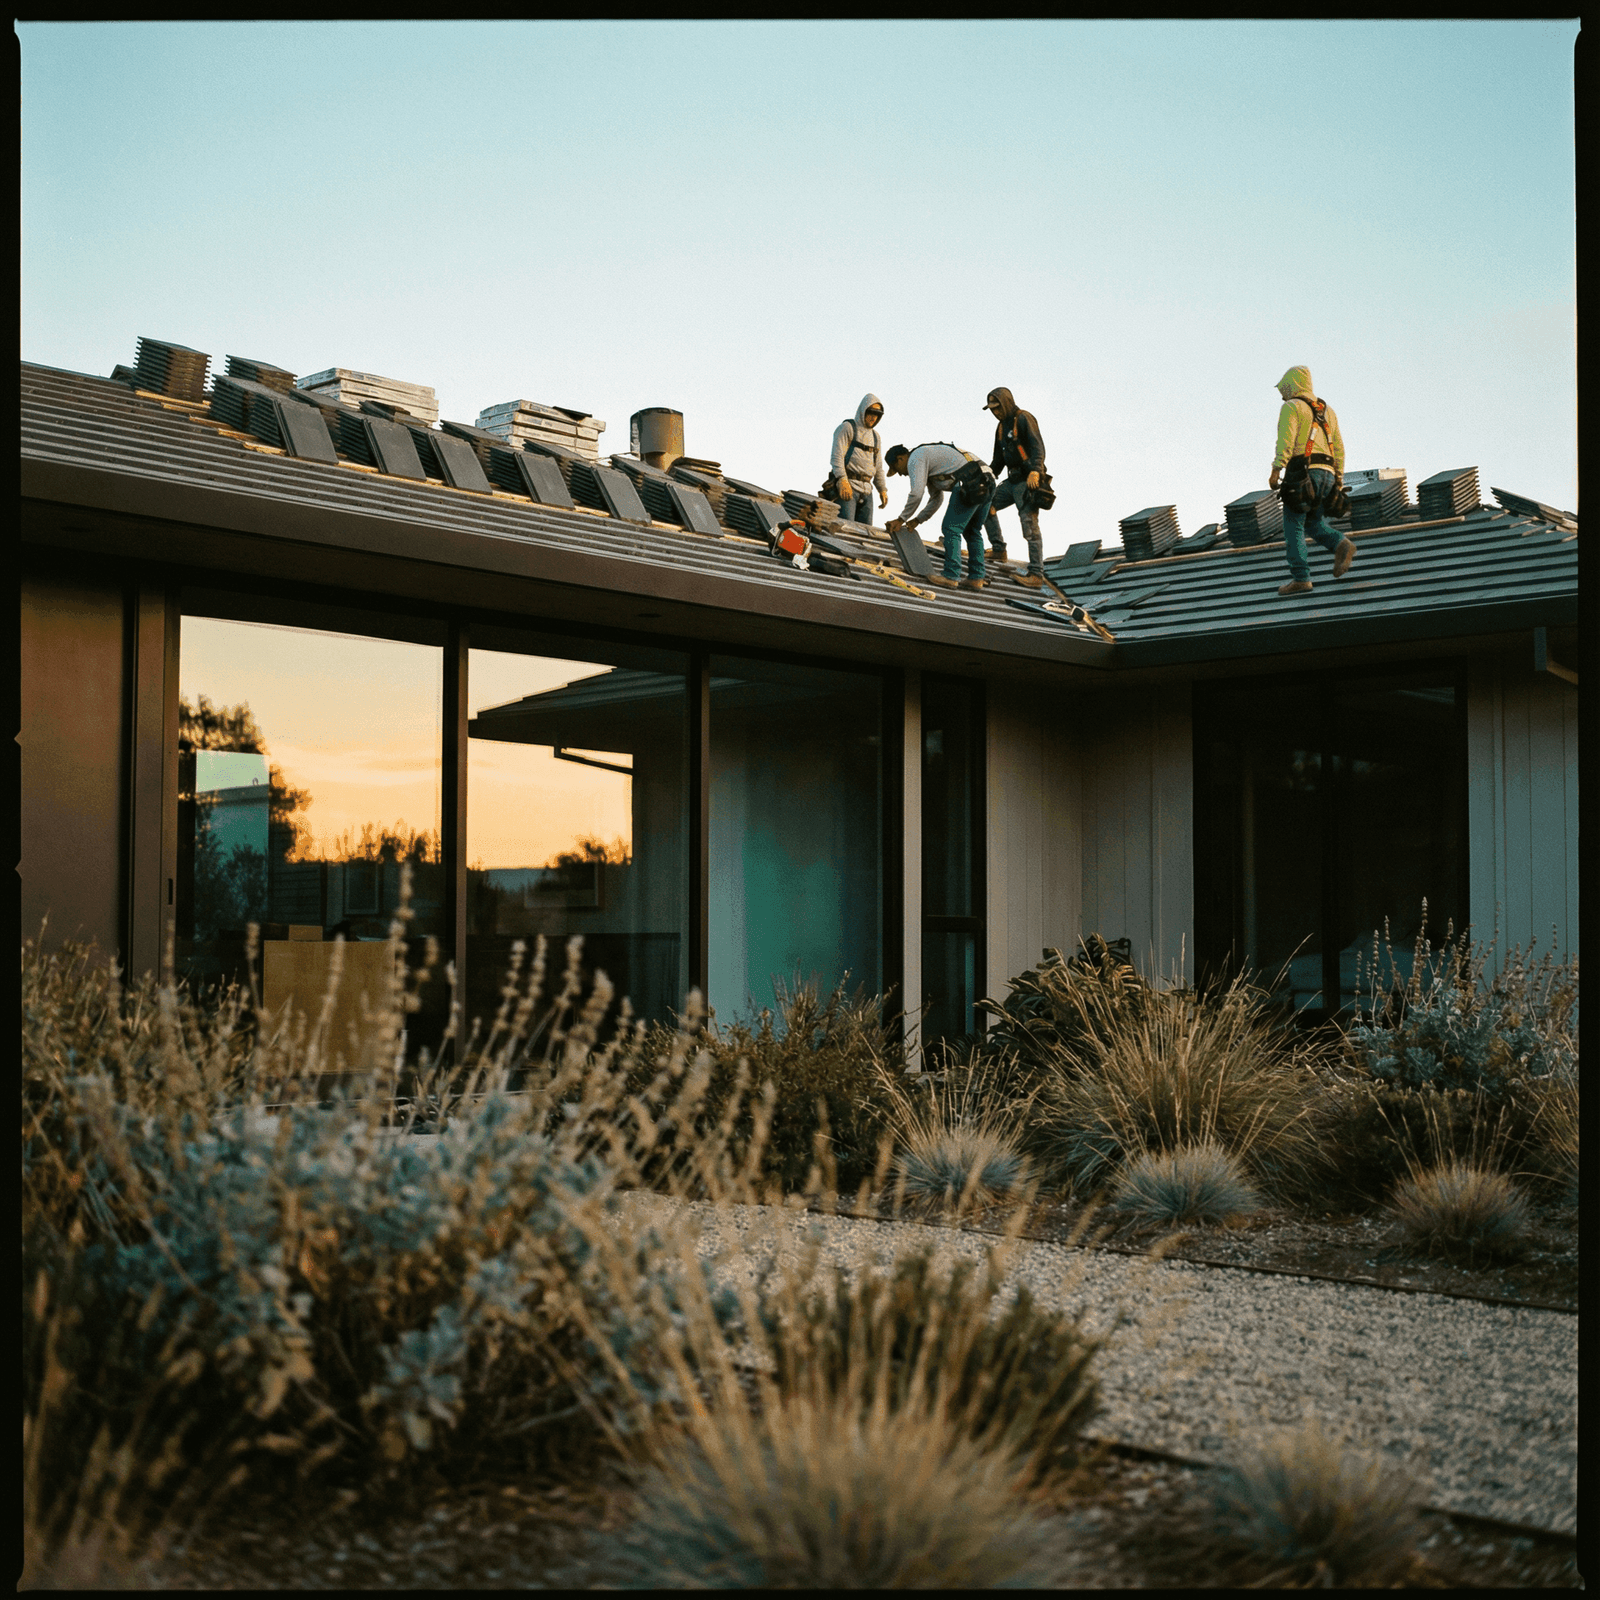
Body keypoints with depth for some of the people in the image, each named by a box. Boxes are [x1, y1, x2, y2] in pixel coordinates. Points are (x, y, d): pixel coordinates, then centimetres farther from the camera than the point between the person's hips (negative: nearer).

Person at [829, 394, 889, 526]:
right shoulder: (846, 428, 0)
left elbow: (878, 466, 26)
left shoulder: (875, 437, 22)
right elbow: (837, 455, -12)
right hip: (846, 485, -7)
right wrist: (842, 480, -25)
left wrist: (882, 489, 16)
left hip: (866, 490, 7)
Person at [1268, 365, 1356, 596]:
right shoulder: (1326, 410, 23)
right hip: (1327, 473, 7)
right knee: (1312, 523, 17)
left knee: (1293, 526, -4)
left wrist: (1276, 469, -17)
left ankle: (1300, 578, -11)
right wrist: (1338, 480, 22)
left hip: (1303, 471, -7)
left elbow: (1286, 439, -13)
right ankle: (1341, 545, -10)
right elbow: (1338, 447, 21)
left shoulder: (1291, 407, 2)